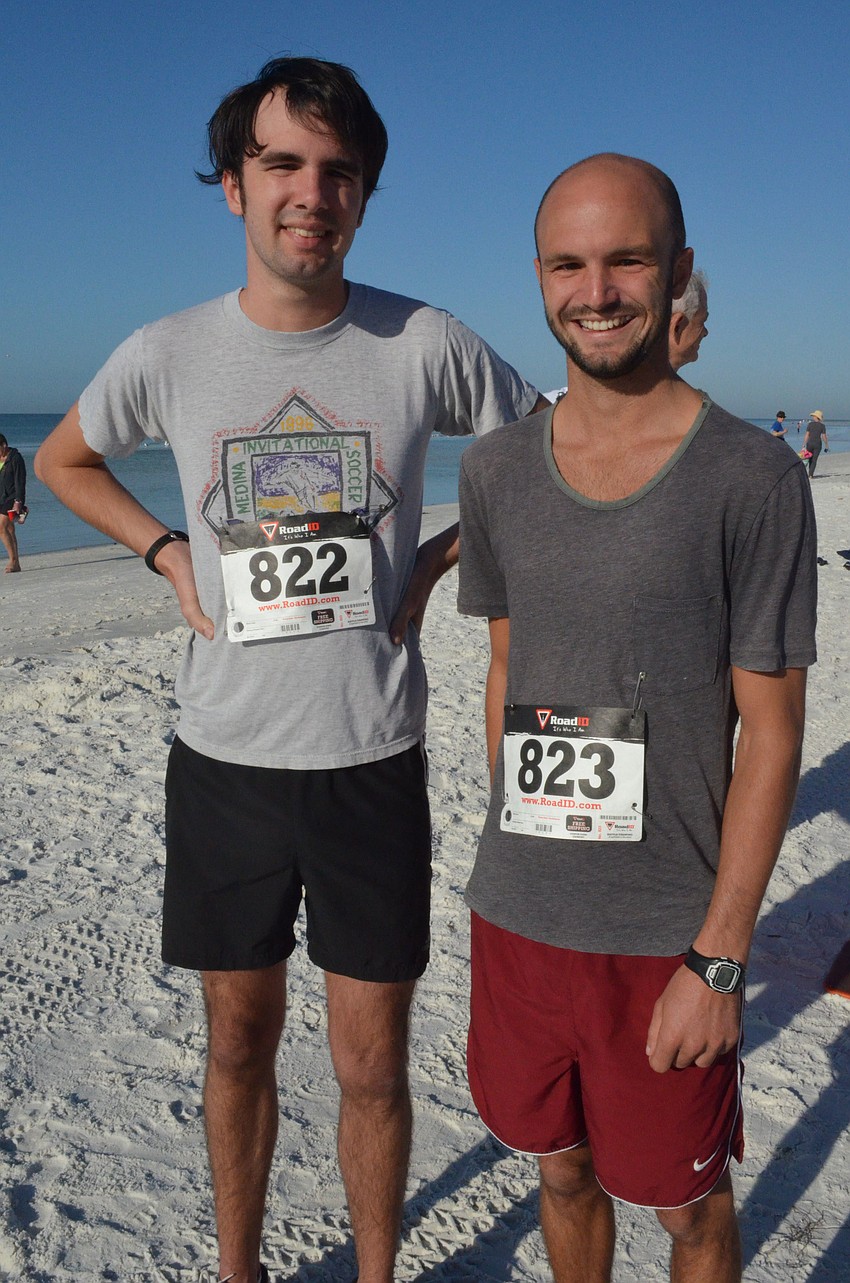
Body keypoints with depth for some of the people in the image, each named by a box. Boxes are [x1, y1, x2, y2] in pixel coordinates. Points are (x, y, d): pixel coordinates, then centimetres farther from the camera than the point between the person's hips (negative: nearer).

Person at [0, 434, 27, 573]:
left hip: (12, 499, -8)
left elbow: (20, 482, -13)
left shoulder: (15, 458, -9)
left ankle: (13, 560, -13)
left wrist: (18, 502, -19)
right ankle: (16, 563, 10)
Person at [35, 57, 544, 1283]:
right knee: (240, 1042, 19)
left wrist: (437, 559, -3)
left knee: (373, 1067, 10)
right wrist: (171, 554, 2)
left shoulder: (427, 345, -7)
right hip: (225, 758, 2)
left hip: (376, 763, -1)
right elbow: (62, 459, 16)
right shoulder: (167, 355, -4)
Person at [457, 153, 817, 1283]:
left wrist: (719, 959, -13)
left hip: (670, 935, -3)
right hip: (515, 919, 4)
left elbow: (772, 732, -11)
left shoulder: (756, 480, -11)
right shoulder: (496, 471, 3)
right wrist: (516, 854, 11)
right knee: (562, 1169, 22)